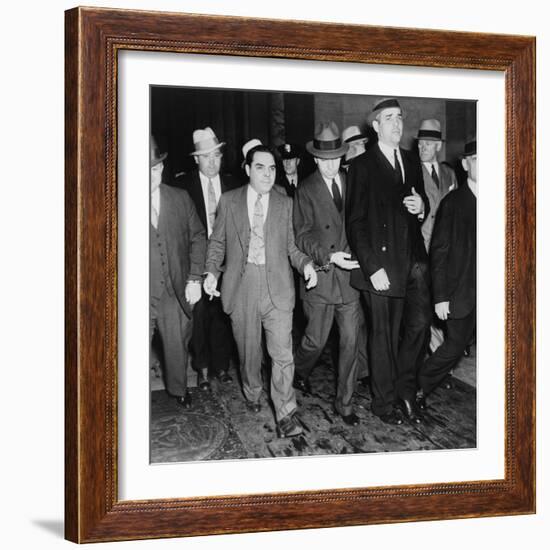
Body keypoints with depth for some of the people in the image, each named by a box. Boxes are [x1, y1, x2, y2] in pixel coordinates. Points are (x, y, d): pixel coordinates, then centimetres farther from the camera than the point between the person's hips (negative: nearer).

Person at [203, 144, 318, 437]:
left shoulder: (285, 204, 8)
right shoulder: (229, 201, 6)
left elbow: (291, 246, 11)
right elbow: (217, 242, 11)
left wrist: (305, 264, -8)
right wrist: (212, 271, -3)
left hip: (277, 286, 0)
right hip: (241, 286, 0)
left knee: (282, 352, -6)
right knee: (248, 350, 13)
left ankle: (285, 414, 3)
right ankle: (252, 394, 38)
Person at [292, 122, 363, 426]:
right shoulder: (306, 190, -4)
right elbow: (302, 238, -8)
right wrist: (330, 256, -21)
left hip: (349, 275, 3)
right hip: (320, 277, -3)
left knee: (350, 342, 4)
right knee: (316, 340, 8)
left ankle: (344, 403, 18)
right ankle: (300, 372, 41)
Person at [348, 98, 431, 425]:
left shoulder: (412, 163, 16)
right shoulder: (362, 166, -3)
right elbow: (356, 222, -8)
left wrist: (422, 208, -1)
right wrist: (372, 267, -15)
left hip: (414, 261, 5)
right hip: (382, 265, -5)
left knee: (419, 323, -6)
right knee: (384, 336, 4)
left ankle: (406, 390, 14)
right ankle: (385, 402, 19)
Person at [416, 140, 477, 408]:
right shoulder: (453, 202, -3)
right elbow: (439, 252, -4)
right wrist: (440, 297, -9)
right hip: (461, 293, -3)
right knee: (453, 349, 5)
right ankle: (418, 388, 26)